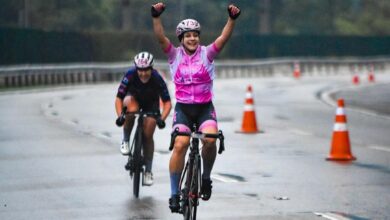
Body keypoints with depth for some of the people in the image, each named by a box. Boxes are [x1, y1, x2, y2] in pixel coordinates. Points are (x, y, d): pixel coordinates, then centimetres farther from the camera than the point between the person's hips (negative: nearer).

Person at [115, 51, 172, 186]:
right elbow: (119, 98, -27)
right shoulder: (130, 75, -32)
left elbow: (167, 102, -29)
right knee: (130, 108, -36)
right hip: (134, 98, 0)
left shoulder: (157, 79, -32)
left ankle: (148, 171, 8)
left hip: (150, 104, 0)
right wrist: (120, 115, -42)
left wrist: (162, 118, -45)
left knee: (148, 135, -8)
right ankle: (125, 141, -16)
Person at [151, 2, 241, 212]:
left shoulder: (206, 54, 1)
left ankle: (206, 178, 0)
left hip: (205, 108, 0)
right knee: (180, 145, -21)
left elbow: (223, 38, -13)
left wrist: (232, 18, -29)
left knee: (210, 139, -26)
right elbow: (161, 38, -14)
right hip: (183, 108, 0)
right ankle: (175, 193, -12)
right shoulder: (175, 55, 1)